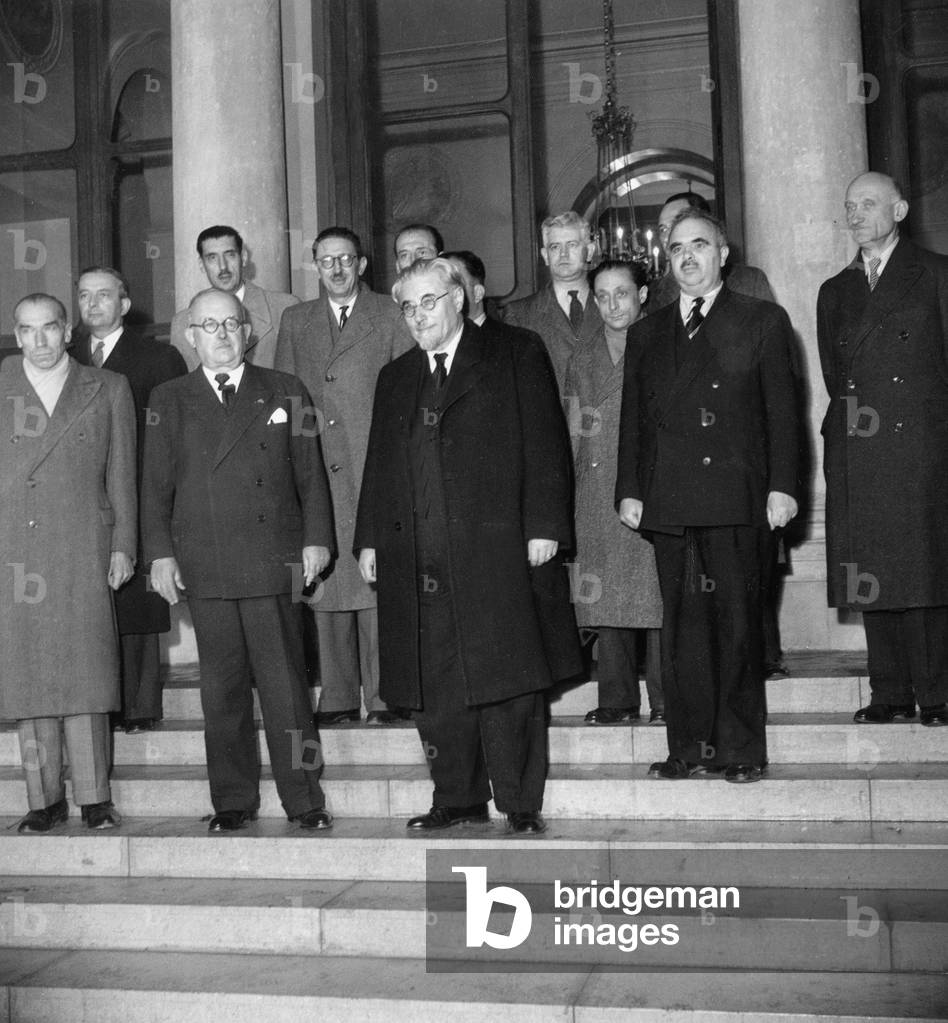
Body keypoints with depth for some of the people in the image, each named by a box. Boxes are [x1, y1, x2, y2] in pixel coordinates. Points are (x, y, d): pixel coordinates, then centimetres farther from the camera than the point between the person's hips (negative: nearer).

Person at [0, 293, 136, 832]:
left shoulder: (109, 390, 10)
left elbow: (121, 475, 9)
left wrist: (122, 545, 2)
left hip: (82, 550, -1)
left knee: (84, 670, -5)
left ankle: (94, 797, 2)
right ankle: (46, 798, 11)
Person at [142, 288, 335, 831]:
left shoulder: (285, 393, 11)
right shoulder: (169, 400, 12)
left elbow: (311, 474, 10)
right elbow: (156, 484, 9)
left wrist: (316, 538, 1)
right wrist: (161, 552, 1)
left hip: (273, 562, -1)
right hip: (203, 567, 1)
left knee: (285, 684, -1)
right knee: (222, 689, 5)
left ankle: (304, 799, 7)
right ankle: (233, 801, 15)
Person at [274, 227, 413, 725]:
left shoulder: (391, 315, 8)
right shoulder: (295, 321, 18)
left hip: (375, 468, -3)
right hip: (315, 473, 3)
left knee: (376, 578, -7)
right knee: (325, 583, 3)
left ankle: (383, 696, -1)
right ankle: (337, 697, 9)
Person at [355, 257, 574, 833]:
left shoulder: (516, 360, 7)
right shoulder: (395, 380, 21)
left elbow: (545, 447, 0)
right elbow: (379, 466, 20)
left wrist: (543, 526, -9)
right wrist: (370, 540, 11)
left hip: (495, 550, -4)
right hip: (414, 560, 5)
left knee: (505, 681, -5)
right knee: (434, 690, 5)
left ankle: (520, 803, 6)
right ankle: (458, 799, 16)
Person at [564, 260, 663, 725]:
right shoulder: (583, 358, 17)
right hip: (595, 492, 4)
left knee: (658, 595, -6)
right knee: (603, 597, 3)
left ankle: (665, 697, 3)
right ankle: (616, 698, 12)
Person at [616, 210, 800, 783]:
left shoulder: (763, 322, 7)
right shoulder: (646, 334, 18)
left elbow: (783, 410, 1)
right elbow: (633, 419, 16)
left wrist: (782, 486, -7)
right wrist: (629, 490, 7)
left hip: (737, 499, -3)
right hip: (668, 504, 3)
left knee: (737, 623, -1)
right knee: (681, 628, 4)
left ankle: (741, 749, 9)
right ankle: (689, 747, 12)